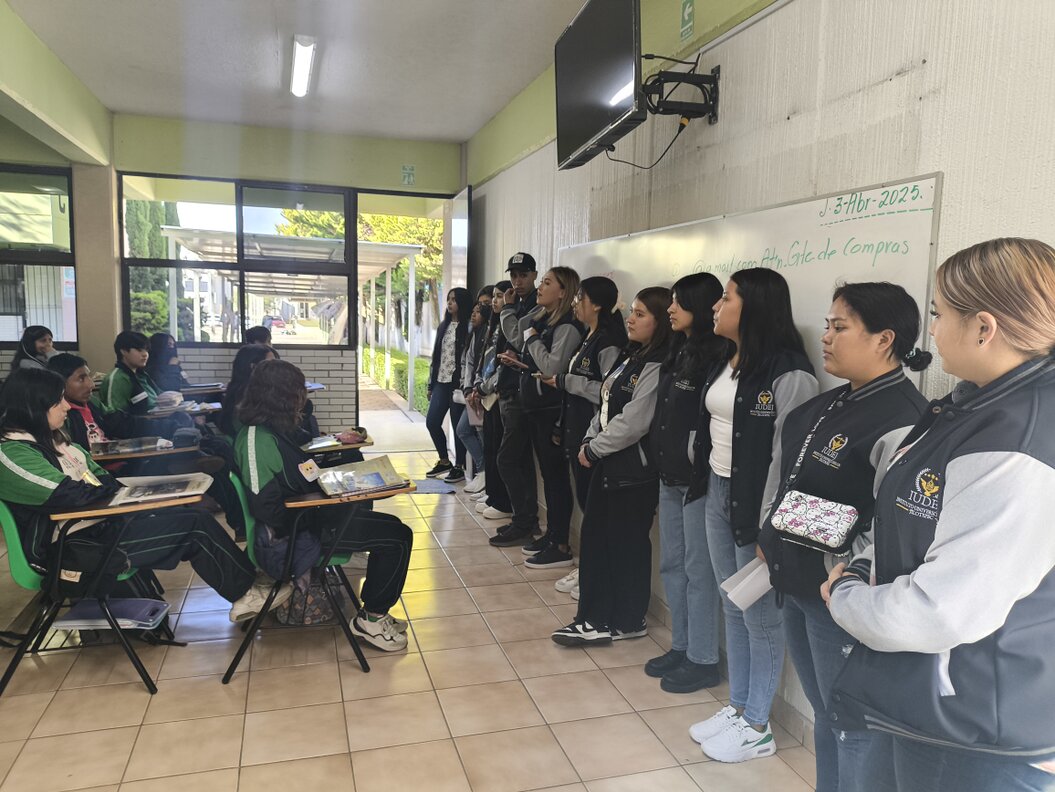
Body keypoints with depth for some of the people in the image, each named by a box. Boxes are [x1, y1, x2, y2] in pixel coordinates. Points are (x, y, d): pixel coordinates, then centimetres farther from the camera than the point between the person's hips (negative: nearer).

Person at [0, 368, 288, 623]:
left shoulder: (48, 439, 14)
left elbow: (99, 476, 15)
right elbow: (72, 495, -23)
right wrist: (123, 491, -7)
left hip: (101, 519, 9)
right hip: (78, 544, -9)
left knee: (196, 515, -7)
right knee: (195, 526, -15)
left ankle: (247, 579, 0)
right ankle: (246, 593, -1)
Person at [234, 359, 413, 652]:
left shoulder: (264, 430, 6)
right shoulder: (257, 439, -24)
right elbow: (267, 509, -27)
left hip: (304, 515, 11)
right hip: (300, 529, -11)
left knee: (392, 528, 16)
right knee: (398, 537, -10)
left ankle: (375, 612, 21)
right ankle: (370, 619, 4)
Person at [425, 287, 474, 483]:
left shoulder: (468, 328, -7)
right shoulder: (443, 326, 15)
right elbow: (436, 355, 17)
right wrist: (430, 384, 15)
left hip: (458, 383, -7)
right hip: (441, 382, 7)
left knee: (458, 426, 0)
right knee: (432, 422, 6)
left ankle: (459, 467, 12)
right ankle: (444, 461, 22)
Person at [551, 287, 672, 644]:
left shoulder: (656, 368, -17)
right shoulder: (630, 358, 13)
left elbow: (632, 423, -22)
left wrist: (594, 450, -12)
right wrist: (588, 442, 2)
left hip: (634, 470, -9)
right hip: (607, 463, 9)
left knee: (627, 544, 4)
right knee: (595, 539, 12)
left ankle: (627, 622, 20)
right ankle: (596, 617, 23)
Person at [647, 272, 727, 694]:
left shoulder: (718, 357, -15)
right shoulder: (679, 352, 12)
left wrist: (698, 466, -15)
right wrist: (662, 462, 14)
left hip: (699, 480, -9)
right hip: (670, 476, 9)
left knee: (698, 569, 3)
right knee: (672, 564, 17)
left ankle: (702, 660, 17)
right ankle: (681, 646, 31)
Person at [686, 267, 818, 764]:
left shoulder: (788, 373, -17)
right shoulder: (726, 361, 10)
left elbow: (787, 456, -18)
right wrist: (701, 481, 14)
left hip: (755, 504, -8)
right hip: (717, 494, 9)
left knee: (761, 617, 6)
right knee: (732, 609, 18)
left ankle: (757, 726, 23)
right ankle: (737, 707, 34)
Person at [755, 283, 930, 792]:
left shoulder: (902, 419, -21)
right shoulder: (830, 405, 8)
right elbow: (786, 477, 18)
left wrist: (841, 581, -22)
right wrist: (768, 535, 16)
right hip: (796, 587, 9)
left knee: (853, 729, 9)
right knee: (825, 716, 24)